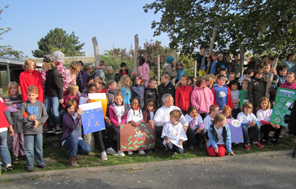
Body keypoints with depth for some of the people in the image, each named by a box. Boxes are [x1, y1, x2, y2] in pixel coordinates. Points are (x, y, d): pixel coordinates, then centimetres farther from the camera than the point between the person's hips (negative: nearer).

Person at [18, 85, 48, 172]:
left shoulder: (41, 104, 0)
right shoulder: (24, 104, -4)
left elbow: (45, 116, 2)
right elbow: (19, 117, -6)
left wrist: (39, 121, -13)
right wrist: (28, 118, -19)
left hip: (38, 130, 2)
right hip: (28, 130, -2)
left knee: (39, 148, 13)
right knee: (29, 149, 3)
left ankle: (40, 162, 30)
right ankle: (30, 165, 17)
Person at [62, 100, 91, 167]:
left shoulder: (78, 114, 8)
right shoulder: (65, 116, -7)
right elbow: (72, 126, -22)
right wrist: (78, 117, -34)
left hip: (78, 139, 4)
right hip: (67, 141, -4)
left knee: (87, 149, -24)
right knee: (73, 136, -39)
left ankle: (73, 152, 8)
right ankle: (72, 159, -23)